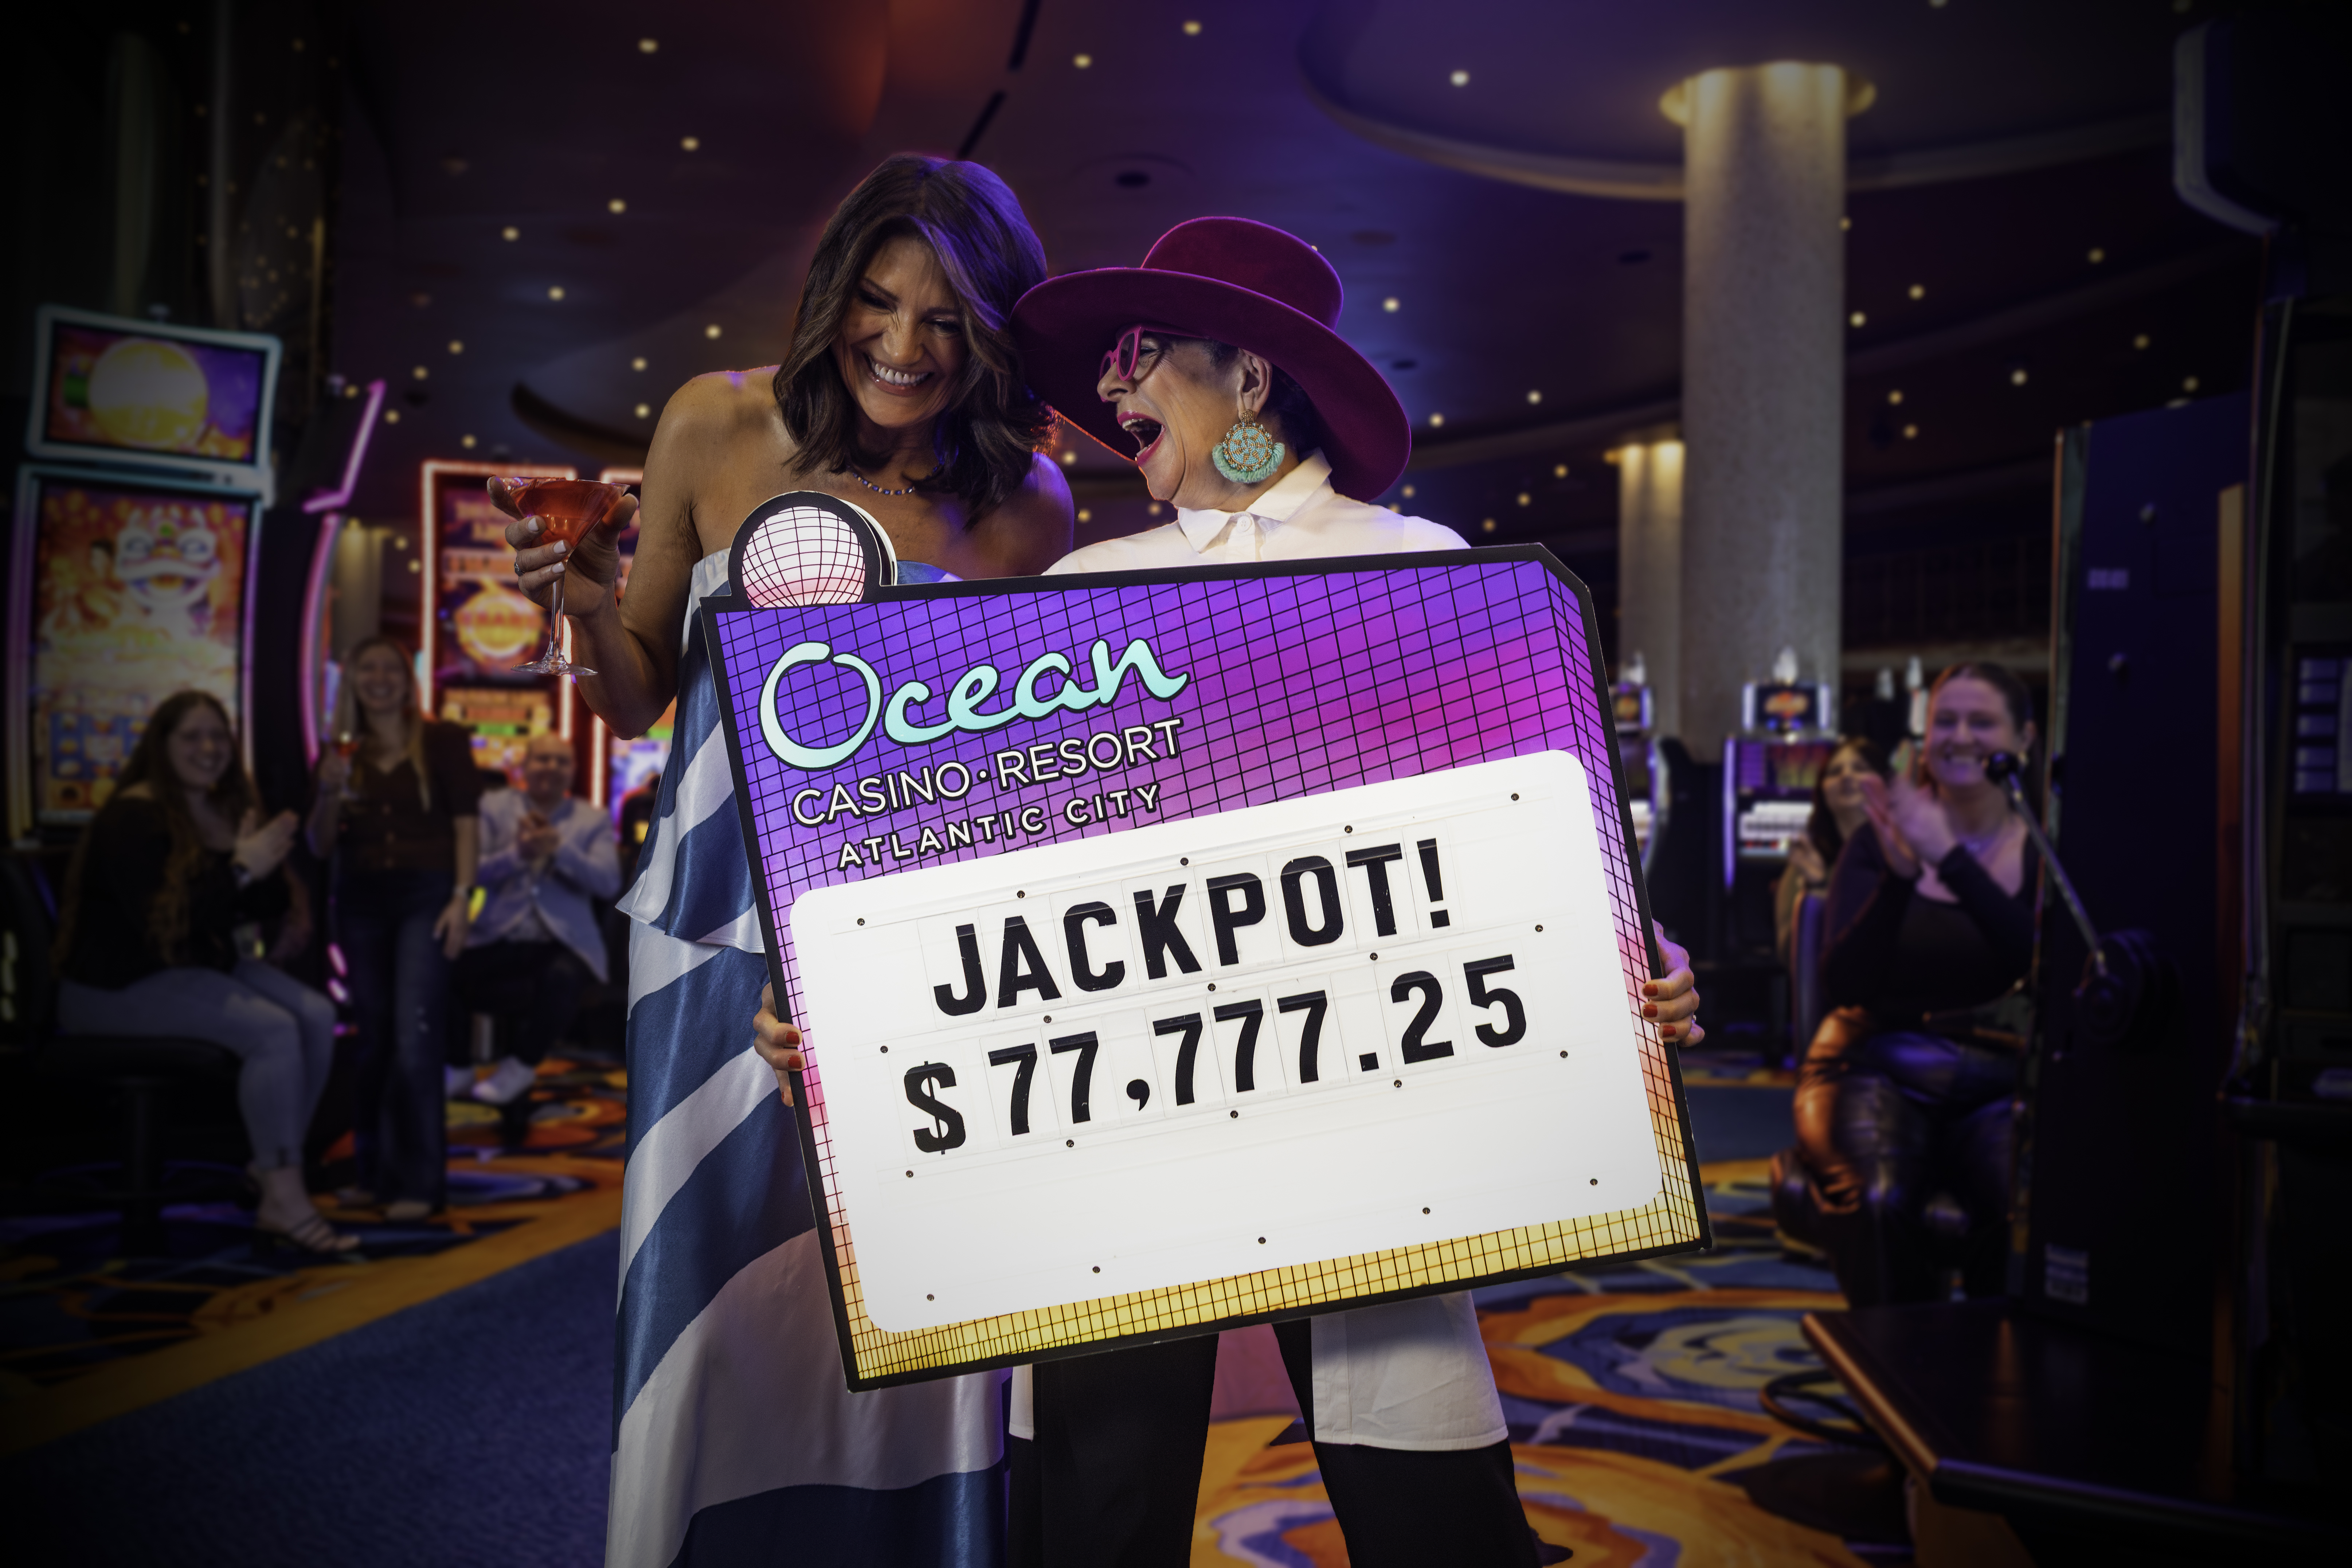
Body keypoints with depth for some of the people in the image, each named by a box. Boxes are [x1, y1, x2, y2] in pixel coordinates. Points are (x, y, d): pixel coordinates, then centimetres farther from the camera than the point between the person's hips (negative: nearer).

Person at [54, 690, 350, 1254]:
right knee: (273, 1030, -27)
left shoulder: (227, 809, 10)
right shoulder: (134, 817, -15)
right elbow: (162, 920, -26)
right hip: (118, 987, -8)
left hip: (200, 965, 8)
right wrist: (240, 869, -25)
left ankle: (271, 1167, -3)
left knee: (318, 1017, -13)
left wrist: (263, 859, -13)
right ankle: (284, 1202, -20)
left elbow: (269, 907, 8)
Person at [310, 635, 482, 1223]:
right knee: (372, 1038, 8)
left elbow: (466, 823, -2)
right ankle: (376, 1173, 16)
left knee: (414, 1036, -12)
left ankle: (419, 1181, -7)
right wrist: (330, 793, -8)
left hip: (424, 896, -4)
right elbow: (321, 845, 11)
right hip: (360, 900, 4)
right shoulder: (343, 751, 12)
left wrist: (460, 898, -11)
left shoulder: (442, 740, 1)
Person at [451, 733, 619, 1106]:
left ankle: (523, 1065, -6)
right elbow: (474, 872, -2)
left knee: (563, 978, -36)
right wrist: (518, 853, -20)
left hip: (562, 941, 0)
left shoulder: (593, 820, 10)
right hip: (499, 938, 1)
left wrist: (559, 849, -18)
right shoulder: (495, 807, 11)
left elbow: (608, 883, -5)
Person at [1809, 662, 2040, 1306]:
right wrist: (1899, 875, -16)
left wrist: (1951, 861, -19)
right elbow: (1841, 987, -4)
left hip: (2001, 1082, 0)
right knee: (1876, 1204, -31)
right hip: (1887, 1074, 0)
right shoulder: (1878, 842, 8)